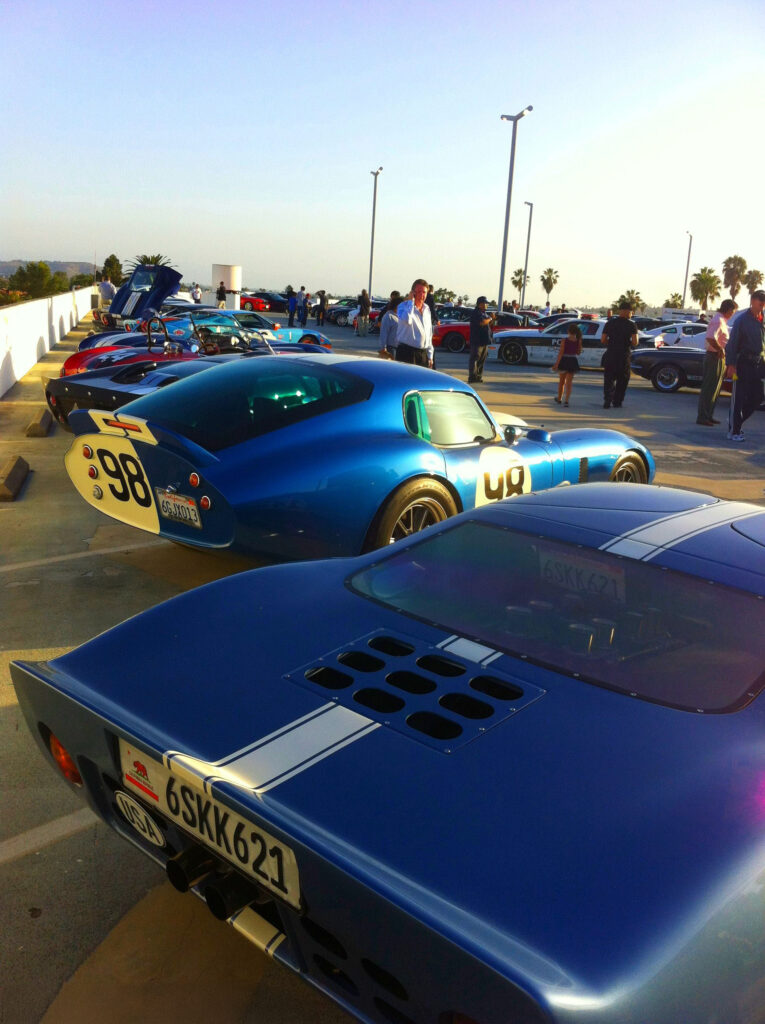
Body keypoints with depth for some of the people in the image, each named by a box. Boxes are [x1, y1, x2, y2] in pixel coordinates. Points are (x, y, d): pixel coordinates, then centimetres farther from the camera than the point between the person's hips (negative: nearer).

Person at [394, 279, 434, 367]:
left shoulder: (427, 309, 15)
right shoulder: (403, 306, -5)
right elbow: (407, 320, -30)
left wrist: (430, 355, 17)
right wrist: (411, 301, -17)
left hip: (423, 353, 7)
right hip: (406, 352, -6)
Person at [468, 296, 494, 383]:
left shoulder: (484, 313, 21)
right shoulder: (476, 313, -10)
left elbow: (488, 325, 26)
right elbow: (482, 322, -24)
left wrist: (492, 319, 7)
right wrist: (490, 319, -7)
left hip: (485, 340, 9)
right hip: (477, 341, -9)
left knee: (482, 360, 10)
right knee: (474, 359, -9)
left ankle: (478, 377, 15)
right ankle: (472, 377, -11)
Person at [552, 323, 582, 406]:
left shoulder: (565, 340, -11)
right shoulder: (578, 341, -3)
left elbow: (561, 352, -14)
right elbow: (578, 353, 6)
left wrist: (556, 364, -13)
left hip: (564, 361, -2)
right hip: (573, 361, 2)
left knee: (561, 381, 16)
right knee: (569, 383, 6)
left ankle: (559, 399, 30)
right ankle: (566, 400, -6)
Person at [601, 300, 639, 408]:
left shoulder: (610, 323, 3)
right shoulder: (632, 324, -5)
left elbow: (603, 340, 0)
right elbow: (635, 342, -12)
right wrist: (630, 344, 10)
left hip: (610, 356, 2)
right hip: (623, 357, -2)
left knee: (608, 379, 9)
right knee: (622, 381, 12)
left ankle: (607, 401, -5)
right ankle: (617, 402, 13)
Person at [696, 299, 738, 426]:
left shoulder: (721, 320, 15)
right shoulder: (718, 320, -17)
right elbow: (710, 338, -32)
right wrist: (720, 350, -22)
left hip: (719, 358, 10)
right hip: (714, 357, -10)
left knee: (715, 389, 15)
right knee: (709, 389, -6)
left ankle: (708, 416, 22)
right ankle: (702, 417, -3)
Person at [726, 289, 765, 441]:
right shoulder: (742, 320, -7)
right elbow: (732, 343, -9)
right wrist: (731, 364, -15)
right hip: (744, 364, -6)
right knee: (738, 398, -3)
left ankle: (735, 421, 24)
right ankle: (733, 431, 3)